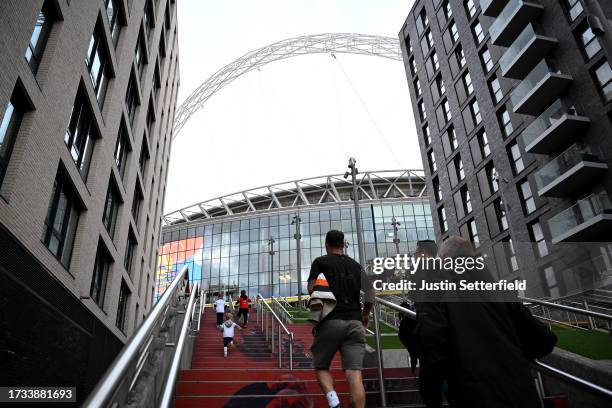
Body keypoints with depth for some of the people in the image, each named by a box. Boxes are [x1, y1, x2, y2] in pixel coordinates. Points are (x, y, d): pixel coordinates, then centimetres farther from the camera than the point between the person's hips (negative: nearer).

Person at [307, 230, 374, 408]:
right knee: (354, 373, -1)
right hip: (355, 322, 3)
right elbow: (370, 292, 13)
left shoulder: (320, 262, 5)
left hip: (331, 321, -3)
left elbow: (312, 289, -5)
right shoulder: (355, 265, 17)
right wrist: (365, 315, 23)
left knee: (321, 367, 11)